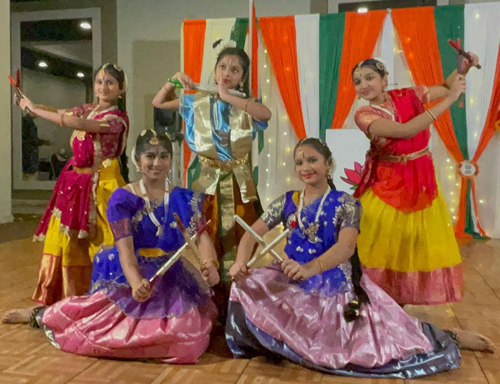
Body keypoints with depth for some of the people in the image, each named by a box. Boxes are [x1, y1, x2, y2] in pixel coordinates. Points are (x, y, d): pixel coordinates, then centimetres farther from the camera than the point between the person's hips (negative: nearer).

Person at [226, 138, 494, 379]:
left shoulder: (346, 204, -10)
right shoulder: (286, 202, 1)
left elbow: (346, 247, -26)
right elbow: (253, 233, -4)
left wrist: (310, 268, -45)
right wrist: (241, 262, -26)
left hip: (336, 286, -3)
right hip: (294, 284, 4)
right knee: (246, 287, -16)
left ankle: (450, 336, 20)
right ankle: (261, 340, 12)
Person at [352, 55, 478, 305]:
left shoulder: (406, 96, -3)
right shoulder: (364, 115, -14)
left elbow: (445, 87, 13)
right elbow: (405, 130, -28)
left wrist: (463, 69, -8)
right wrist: (450, 99, -26)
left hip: (421, 182, 4)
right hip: (387, 184, -3)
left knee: (415, 245, 11)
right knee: (383, 247, 2)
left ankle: (399, 304, 28)